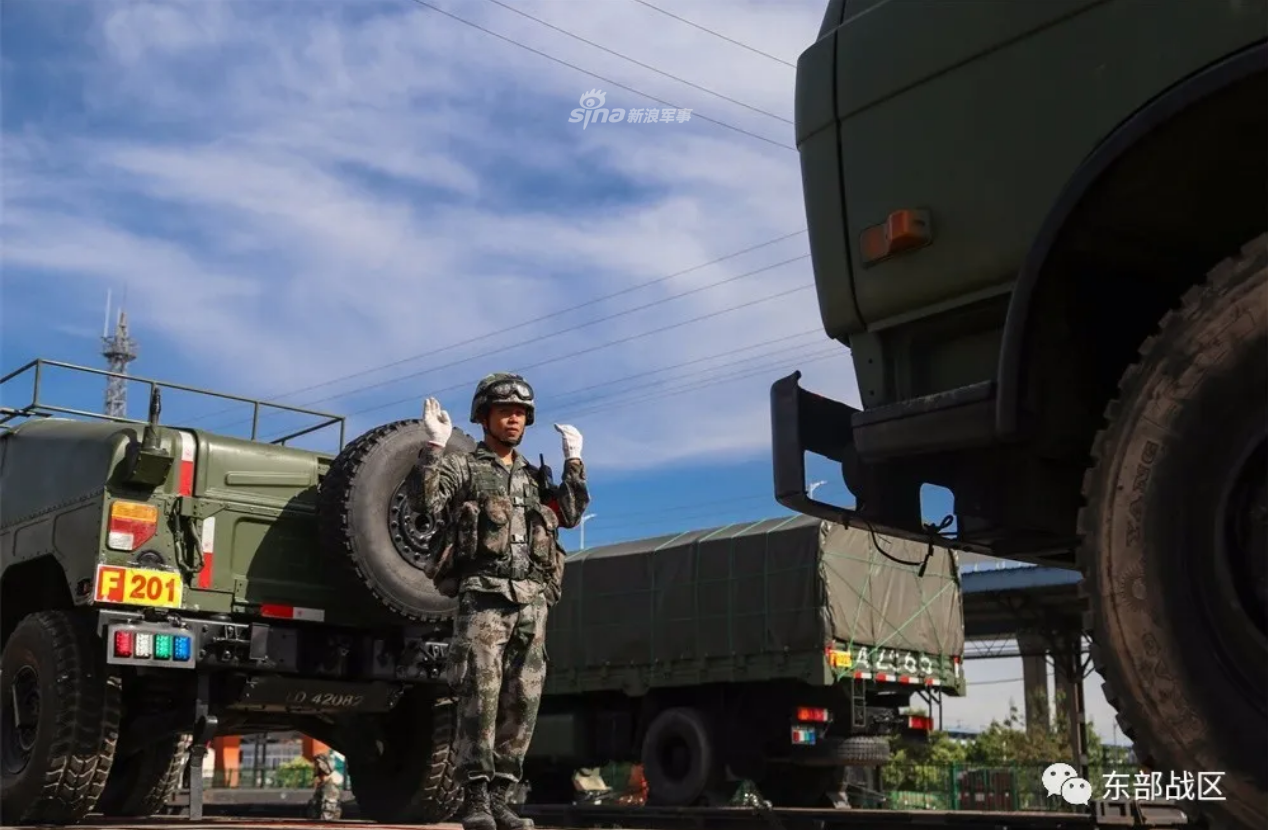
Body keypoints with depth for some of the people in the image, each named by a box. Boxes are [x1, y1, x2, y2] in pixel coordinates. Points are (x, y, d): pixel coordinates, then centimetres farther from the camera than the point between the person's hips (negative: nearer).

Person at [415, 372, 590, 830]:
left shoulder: (534, 477, 23)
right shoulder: (463, 467, 8)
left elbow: (571, 514, 11)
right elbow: (432, 506, -10)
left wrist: (573, 461, 9)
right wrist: (434, 447, -14)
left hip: (532, 601, 5)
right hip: (484, 597, -5)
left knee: (522, 700, 2)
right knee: (480, 696, -12)